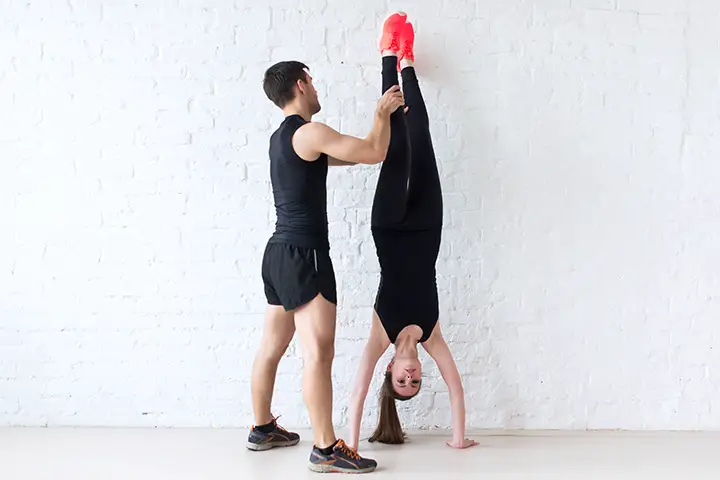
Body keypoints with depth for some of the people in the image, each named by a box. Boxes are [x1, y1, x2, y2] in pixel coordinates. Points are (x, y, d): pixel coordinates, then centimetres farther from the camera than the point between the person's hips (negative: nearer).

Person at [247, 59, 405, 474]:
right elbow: (374, 154, -12)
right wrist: (382, 113, 5)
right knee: (319, 353, -10)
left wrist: (384, 118, 30)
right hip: (303, 256, -10)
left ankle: (263, 429, 29)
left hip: (280, 254, 10)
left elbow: (350, 154, 26)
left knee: (272, 347, 17)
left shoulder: (281, 137, 18)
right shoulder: (310, 132, -12)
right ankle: (326, 450, -8)